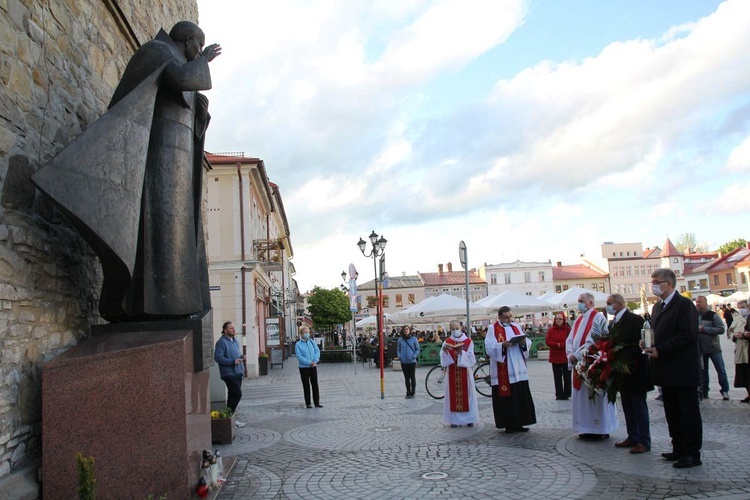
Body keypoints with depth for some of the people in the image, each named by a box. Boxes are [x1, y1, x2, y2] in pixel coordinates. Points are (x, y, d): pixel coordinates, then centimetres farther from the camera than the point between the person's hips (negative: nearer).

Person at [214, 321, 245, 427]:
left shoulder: (236, 341, 17)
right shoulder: (221, 342, -12)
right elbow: (218, 357, -19)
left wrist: (241, 357, 6)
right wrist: (233, 361, -23)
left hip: (238, 373, 9)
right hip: (229, 373, -9)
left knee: (234, 395, 12)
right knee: (237, 394, -13)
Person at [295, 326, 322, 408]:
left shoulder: (312, 342, 5)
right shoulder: (298, 344, -6)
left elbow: (317, 351, 1)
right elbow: (299, 357, -13)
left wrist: (315, 361, -15)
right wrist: (309, 362, -19)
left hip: (313, 367, 3)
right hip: (304, 367, -3)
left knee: (315, 384, 5)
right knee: (306, 385, 5)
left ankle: (317, 402, 12)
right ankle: (308, 403, 13)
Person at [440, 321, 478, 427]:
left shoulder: (468, 341, 1)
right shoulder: (447, 342, 4)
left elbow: (471, 358, -6)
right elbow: (443, 359, -1)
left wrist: (462, 353, -22)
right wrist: (444, 351, -21)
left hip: (465, 372, -1)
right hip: (452, 373, 1)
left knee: (467, 394, 2)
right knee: (453, 394, 0)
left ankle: (469, 418, 12)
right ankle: (454, 419, 7)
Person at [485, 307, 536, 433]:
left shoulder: (516, 326, 13)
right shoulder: (493, 329, -3)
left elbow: (528, 342, 12)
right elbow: (489, 347, -12)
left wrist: (523, 342, -10)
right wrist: (503, 345, -27)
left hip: (518, 370, 5)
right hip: (503, 371, -5)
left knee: (521, 397, 6)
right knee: (506, 398, -2)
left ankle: (518, 424, 15)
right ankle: (508, 425, 8)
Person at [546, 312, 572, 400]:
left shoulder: (568, 329, -4)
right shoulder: (551, 330, 3)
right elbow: (548, 342, -3)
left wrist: (560, 344, -17)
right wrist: (558, 345, -15)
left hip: (566, 357, -2)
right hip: (555, 357, 2)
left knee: (567, 376, 4)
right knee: (557, 376, 7)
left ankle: (566, 394, 13)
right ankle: (559, 394, 14)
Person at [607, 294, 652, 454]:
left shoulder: (634, 319, -14)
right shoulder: (614, 322, 12)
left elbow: (638, 344, -19)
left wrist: (629, 366, -21)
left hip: (634, 372, -9)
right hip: (622, 371, 9)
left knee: (639, 406, 0)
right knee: (628, 407, 14)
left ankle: (644, 442, 7)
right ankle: (632, 437, 24)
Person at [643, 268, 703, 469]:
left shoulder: (684, 304, -12)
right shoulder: (657, 307, 15)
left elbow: (687, 335, -20)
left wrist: (660, 350, -20)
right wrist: (649, 345, -1)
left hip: (683, 371, -9)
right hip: (666, 371, 9)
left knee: (689, 412, 1)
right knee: (672, 412, 14)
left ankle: (692, 453, 8)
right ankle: (679, 449, 24)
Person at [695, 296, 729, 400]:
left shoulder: (713, 315, -6)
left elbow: (721, 329, -15)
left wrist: (704, 329, -21)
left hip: (713, 348, -3)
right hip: (700, 348, 3)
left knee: (721, 370, 2)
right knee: (703, 370, 9)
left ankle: (725, 390, 14)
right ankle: (704, 391, 18)